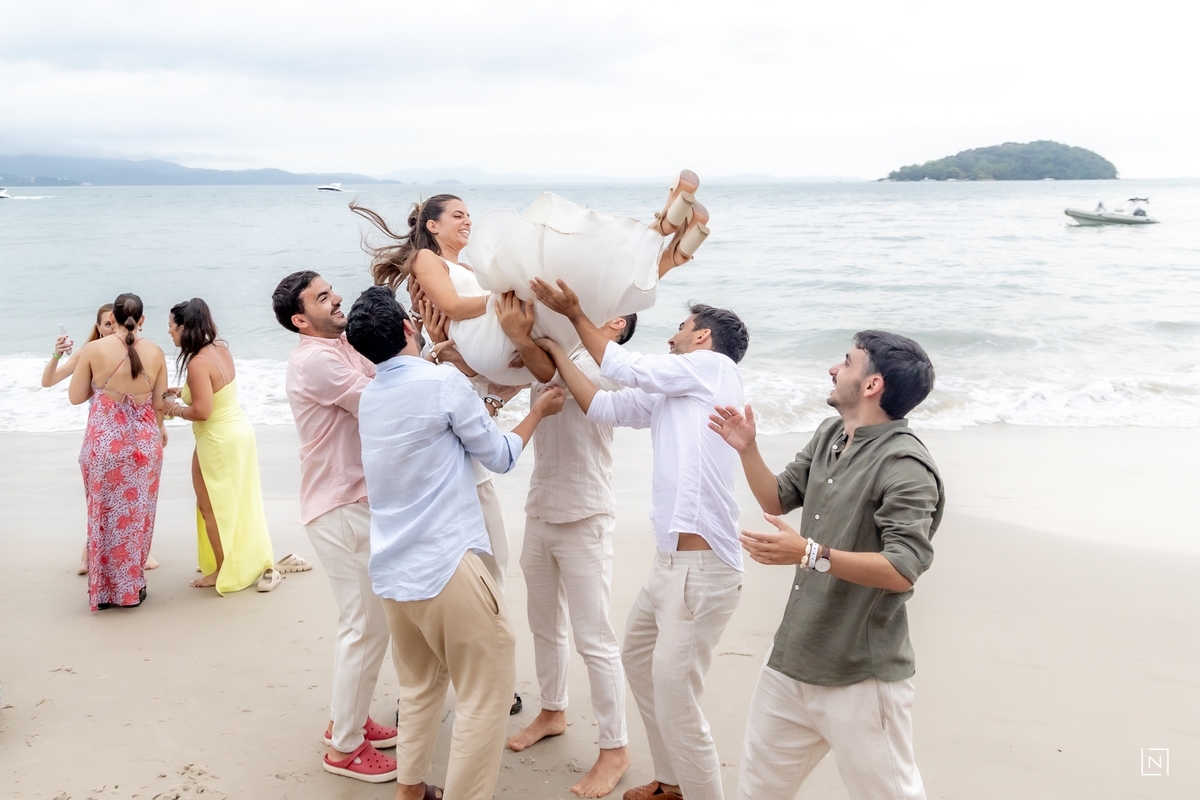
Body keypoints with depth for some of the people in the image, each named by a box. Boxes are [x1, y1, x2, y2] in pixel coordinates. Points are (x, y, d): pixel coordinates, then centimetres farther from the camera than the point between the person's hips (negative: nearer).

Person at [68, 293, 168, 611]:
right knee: (137, 513, 12)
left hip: (104, 441, -2)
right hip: (145, 440, 2)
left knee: (106, 513, 10)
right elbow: (159, 403, 4)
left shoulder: (93, 349, -8)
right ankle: (132, 586, 20)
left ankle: (106, 589, 17)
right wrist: (160, 430, 22)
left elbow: (76, 397, 0)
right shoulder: (155, 352, -2)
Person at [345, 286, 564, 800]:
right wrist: (539, 410, 13)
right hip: (446, 566, -8)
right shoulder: (443, 382, -11)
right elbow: (500, 457, 0)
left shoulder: (368, 398, 10)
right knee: (486, 691, 4)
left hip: (391, 571, 8)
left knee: (419, 683, 22)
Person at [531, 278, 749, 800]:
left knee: (675, 700, -8)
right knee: (638, 659, 23)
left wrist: (575, 314, 8)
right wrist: (554, 349, 19)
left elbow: (624, 368, -3)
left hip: (701, 566, -10)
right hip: (671, 561, 10)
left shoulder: (715, 366, -5)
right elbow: (603, 407, 15)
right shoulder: (664, 396, 16)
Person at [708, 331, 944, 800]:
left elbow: (903, 570, -26)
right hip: (793, 658, 9)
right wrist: (748, 451, 2)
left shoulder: (905, 466, -19)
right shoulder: (829, 435, 8)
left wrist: (808, 554, -34)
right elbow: (777, 500, 18)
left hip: (861, 675, -8)